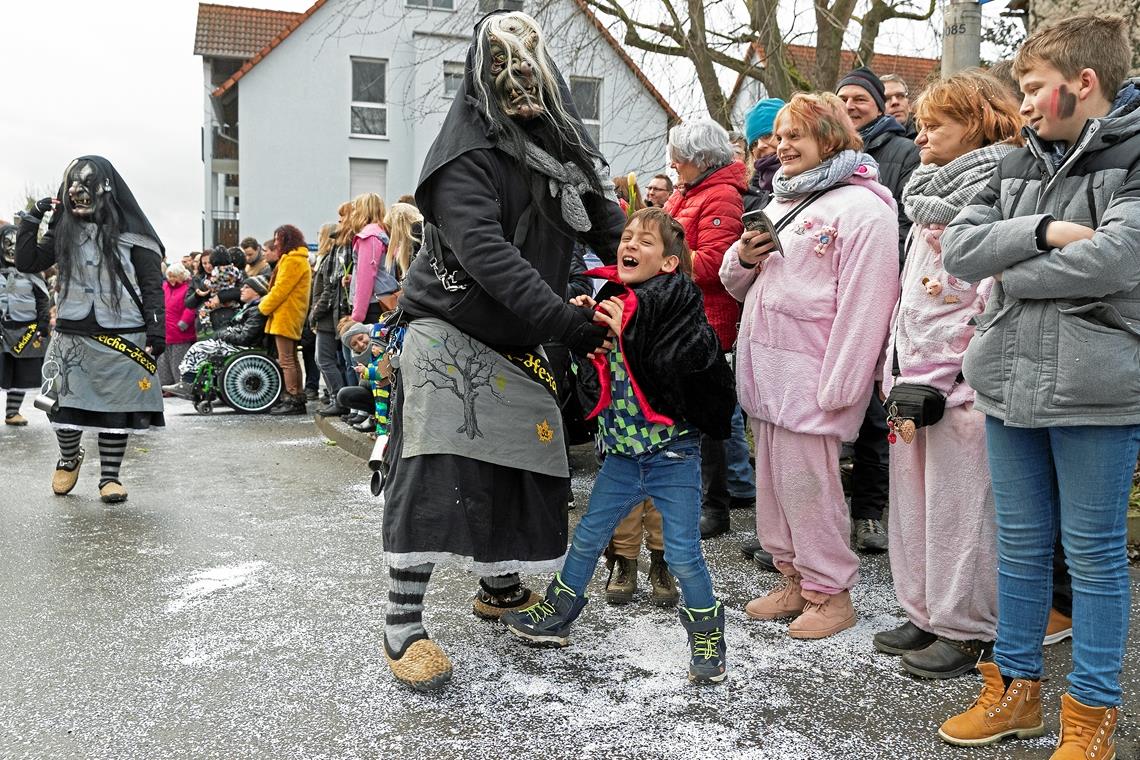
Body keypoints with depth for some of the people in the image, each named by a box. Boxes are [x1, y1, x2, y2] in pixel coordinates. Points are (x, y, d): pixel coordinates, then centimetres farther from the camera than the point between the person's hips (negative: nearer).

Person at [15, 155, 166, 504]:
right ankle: (68, 459, 34)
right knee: (63, 405, 7)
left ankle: (109, 476, 15)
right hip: (71, 335, 4)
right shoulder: (64, 231, 8)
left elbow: (152, 285, -5)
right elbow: (27, 263, 8)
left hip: (121, 337, -4)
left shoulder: (129, 233, -4)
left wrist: (156, 329, -13)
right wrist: (31, 220, -1)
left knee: (116, 406, 3)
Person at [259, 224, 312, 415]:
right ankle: (298, 399, 16)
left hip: (285, 317, -11)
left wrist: (264, 307, -7)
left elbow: (280, 289, -17)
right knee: (291, 359, 13)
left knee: (286, 360, -9)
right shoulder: (299, 259, 19)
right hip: (293, 317, 11)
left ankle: (292, 401, -9)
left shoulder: (291, 260, -13)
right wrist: (267, 303, 14)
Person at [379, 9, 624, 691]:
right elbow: (486, 252, -29)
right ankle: (403, 624, -1)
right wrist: (564, 320, -35)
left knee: (527, 466, 13)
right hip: (449, 334, -7)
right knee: (433, 473, -13)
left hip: (517, 343, 7)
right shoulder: (467, 152, -18)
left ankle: (500, 587, 35)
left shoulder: (567, 144, 4)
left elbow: (609, 225, 6)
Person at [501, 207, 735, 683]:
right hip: (621, 453, 6)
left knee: (682, 553, 1)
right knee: (587, 536, 16)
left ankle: (706, 630, 24)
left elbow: (689, 363, -28)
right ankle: (558, 614, 34)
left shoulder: (679, 305, -14)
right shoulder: (609, 302, 3)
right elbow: (591, 380, 5)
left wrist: (628, 331, -24)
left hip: (672, 453, -5)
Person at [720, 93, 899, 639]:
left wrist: (837, 388, -21)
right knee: (774, 478, 12)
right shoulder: (781, 202, 20)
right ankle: (793, 579, 26)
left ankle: (830, 591, 13)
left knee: (806, 481, -3)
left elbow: (863, 305, -17)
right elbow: (740, 285, 24)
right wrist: (743, 258, 1)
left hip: (809, 373, -8)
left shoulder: (860, 207, -9)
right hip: (765, 368, 8)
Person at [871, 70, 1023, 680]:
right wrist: (898, 366, 16)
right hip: (915, 377, 9)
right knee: (911, 498, 14)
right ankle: (925, 614, 28)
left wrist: (940, 377, -18)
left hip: (963, 381, -9)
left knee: (959, 506, 0)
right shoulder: (930, 197, 19)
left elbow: (996, 298, -18)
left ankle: (969, 630, 15)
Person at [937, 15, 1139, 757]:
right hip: (1010, 381, 6)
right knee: (1020, 544, 15)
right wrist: (1042, 231, -15)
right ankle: (1015, 686, 30)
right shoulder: (1020, 165, 12)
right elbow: (958, 249, 0)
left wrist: (1007, 268, -9)